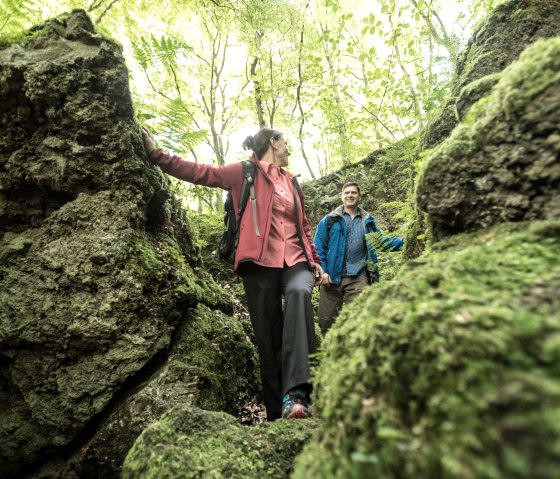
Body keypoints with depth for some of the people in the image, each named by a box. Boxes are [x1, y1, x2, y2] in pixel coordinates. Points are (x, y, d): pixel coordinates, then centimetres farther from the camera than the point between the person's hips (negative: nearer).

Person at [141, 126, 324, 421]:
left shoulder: (291, 181, 25)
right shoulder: (245, 172, 10)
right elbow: (199, 172, 6)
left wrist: (315, 261, 21)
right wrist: (156, 154, 0)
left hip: (295, 261, 3)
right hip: (260, 262, -3)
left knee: (299, 293, -31)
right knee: (269, 338, -2)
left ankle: (295, 394, -36)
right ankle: (277, 412, 7)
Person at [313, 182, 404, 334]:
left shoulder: (367, 221, 17)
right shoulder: (329, 219, 6)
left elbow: (381, 240, 20)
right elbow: (318, 246, 1)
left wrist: (404, 241, 5)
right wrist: (322, 270, -9)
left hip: (358, 277, 1)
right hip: (332, 276, -1)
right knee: (326, 320, 6)